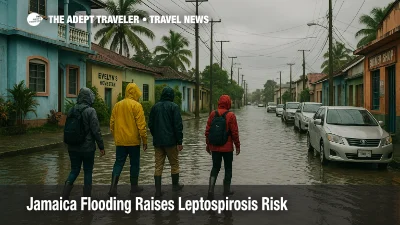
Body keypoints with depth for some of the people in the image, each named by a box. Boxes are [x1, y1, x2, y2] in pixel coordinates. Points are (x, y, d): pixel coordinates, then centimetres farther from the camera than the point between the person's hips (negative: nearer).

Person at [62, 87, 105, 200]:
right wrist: (101, 146, -7)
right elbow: (96, 131, -16)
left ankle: (65, 195, -1)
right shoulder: (90, 111, -15)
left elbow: (67, 128, 12)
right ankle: (86, 198, 16)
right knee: (88, 172, 9)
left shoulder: (72, 110, 4)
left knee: (74, 170, 15)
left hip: (73, 147, 5)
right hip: (87, 148, -5)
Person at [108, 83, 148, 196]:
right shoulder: (136, 106, -10)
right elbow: (141, 125, -13)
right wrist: (144, 141, -6)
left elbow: (112, 123, 11)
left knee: (118, 163, 8)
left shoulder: (117, 105, 7)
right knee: (135, 163, 10)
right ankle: (134, 187, 20)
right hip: (133, 141, -4)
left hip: (120, 141, 5)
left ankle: (113, 188, 0)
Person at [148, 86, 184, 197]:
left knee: (158, 165, 6)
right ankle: (175, 185, 26)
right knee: (174, 164, 13)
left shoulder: (155, 107, 7)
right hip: (171, 141, -4)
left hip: (157, 142, 4)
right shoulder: (174, 107, -8)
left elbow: (150, 124, 10)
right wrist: (179, 142, -8)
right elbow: (178, 125, -12)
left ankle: (158, 190, 4)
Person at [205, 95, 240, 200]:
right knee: (228, 168, 13)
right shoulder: (230, 115, -12)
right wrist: (237, 146, 1)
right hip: (227, 148, -3)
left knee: (215, 167, 14)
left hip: (214, 147, 3)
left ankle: (210, 189, 0)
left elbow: (207, 130, 2)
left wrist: (208, 144, 12)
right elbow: (235, 132, -11)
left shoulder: (213, 114, -1)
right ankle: (226, 191, 21)